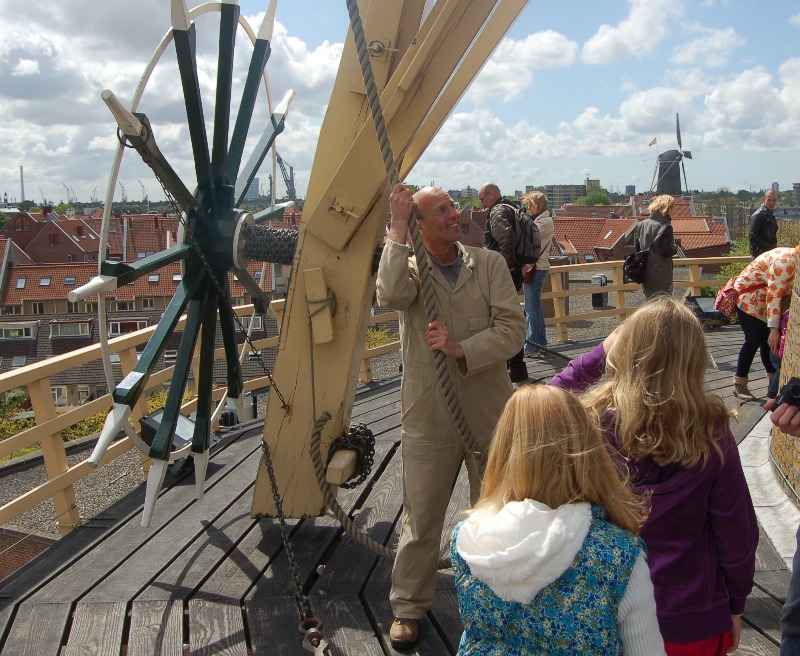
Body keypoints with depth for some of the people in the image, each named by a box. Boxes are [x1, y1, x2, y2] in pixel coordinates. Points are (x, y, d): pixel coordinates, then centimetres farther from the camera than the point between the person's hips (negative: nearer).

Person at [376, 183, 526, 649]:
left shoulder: (489, 264, -1)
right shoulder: (408, 269, -4)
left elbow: (513, 328, -10)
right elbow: (390, 296, -29)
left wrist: (462, 349, -23)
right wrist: (398, 229, -27)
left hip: (489, 412, 2)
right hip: (428, 415, -1)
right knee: (421, 516, 10)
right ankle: (408, 607, 29)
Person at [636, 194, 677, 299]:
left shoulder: (642, 224, 3)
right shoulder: (665, 226, -15)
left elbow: (637, 247, 7)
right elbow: (667, 251, -17)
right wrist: (675, 249, 2)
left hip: (646, 273, 6)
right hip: (661, 274, -6)